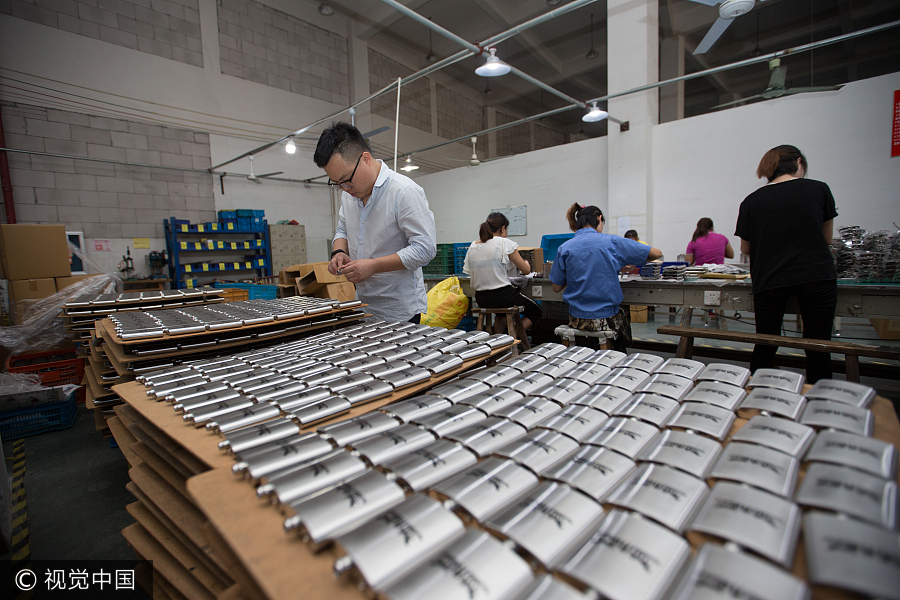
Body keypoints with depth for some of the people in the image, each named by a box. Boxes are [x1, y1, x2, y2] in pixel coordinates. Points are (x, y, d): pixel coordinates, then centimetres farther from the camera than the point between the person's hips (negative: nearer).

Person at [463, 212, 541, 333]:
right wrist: (526, 263, 20)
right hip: (502, 295, -6)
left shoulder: (473, 246, 6)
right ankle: (514, 336, 0)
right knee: (535, 310, 17)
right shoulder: (505, 243, -9)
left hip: (481, 299, 6)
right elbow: (526, 270, -5)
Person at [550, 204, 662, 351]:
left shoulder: (564, 248, -4)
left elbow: (556, 287, 2)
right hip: (606, 320, -2)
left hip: (577, 320, 3)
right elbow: (656, 253, 1)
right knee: (624, 314, 34)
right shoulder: (611, 241, -8)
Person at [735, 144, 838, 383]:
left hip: (768, 281, 1)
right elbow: (827, 237, 14)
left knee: (764, 348, 11)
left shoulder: (752, 200, 2)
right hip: (817, 277, 0)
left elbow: (745, 248, 8)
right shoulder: (819, 189, 4)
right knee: (818, 349, 8)